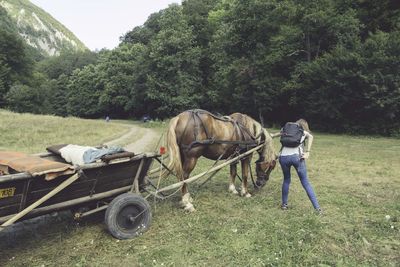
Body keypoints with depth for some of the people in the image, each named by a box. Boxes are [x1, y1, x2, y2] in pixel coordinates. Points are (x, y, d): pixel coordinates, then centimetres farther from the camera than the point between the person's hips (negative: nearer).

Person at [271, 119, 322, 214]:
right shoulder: (304, 132, 20)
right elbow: (310, 137, 0)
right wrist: (307, 153, -6)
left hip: (283, 157, 2)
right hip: (296, 156, -2)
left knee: (286, 180, 22)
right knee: (305, 183, 9)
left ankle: (284, 204, 27)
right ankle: (317, 208, 8)